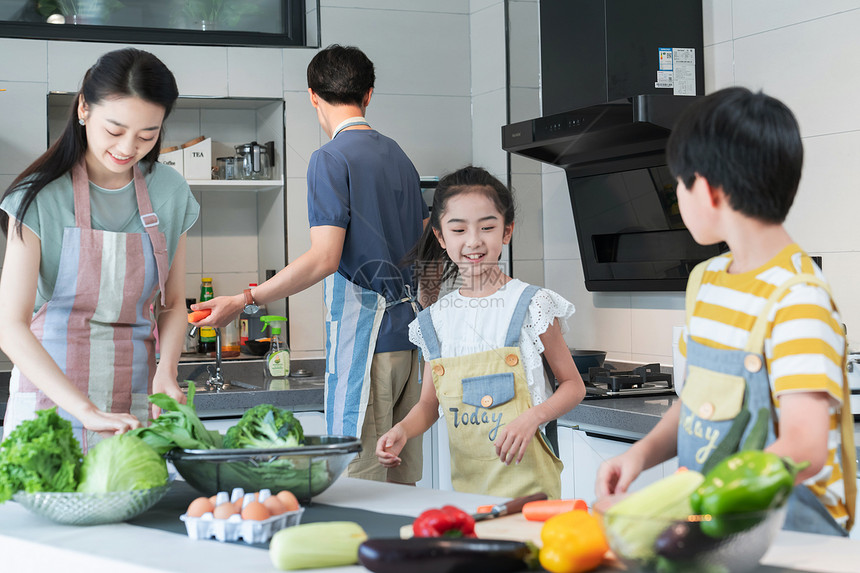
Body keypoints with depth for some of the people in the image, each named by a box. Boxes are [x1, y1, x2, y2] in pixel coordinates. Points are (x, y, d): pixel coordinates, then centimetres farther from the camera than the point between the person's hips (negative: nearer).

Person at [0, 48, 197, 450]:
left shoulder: (170, 193, 3)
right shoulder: (41, 196, -9)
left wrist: (165, 371, -7)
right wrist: (87, 412, -26)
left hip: (136, 400, 3)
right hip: (50, 396, -3)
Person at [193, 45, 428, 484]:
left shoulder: (331, 159, -9)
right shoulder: (398, 156, 15)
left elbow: (324, 259, -17)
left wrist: (244, 300, -15)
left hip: (362, 332, -8)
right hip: (407, 330, 8)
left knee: (358, 478, -6)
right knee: (400, 481, 10)